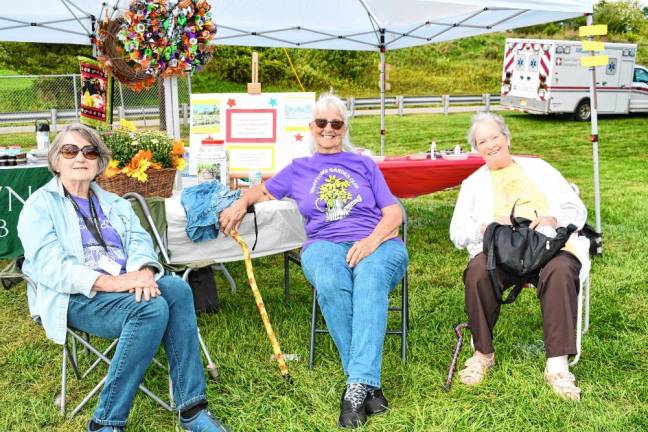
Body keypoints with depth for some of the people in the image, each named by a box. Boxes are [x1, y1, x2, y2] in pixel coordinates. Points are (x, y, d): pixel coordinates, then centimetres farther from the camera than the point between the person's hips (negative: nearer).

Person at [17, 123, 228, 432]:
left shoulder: (114, 204, 23)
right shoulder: (40, 206, 5)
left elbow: (139, 242, 7)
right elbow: (49, 265, -11)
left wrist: (144, 272, -18)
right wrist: (110, 282, -24)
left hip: (125, 286, 5)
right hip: (76, 297, -5)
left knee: (178, 290, -27)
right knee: (152, 308, -33)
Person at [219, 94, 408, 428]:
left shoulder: (364, 165, 23)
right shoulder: (299, 169, 27)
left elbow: (394, 212, 14)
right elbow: (263, 191, 38)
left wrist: (372, 240, -9)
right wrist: (241, 202, 12)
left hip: (377, 243, 0)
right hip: (325, 244, 0)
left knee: (370, 279, -39)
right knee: (330, 284, -39)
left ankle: (358, 385, -47)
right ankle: (370, 385, -36)